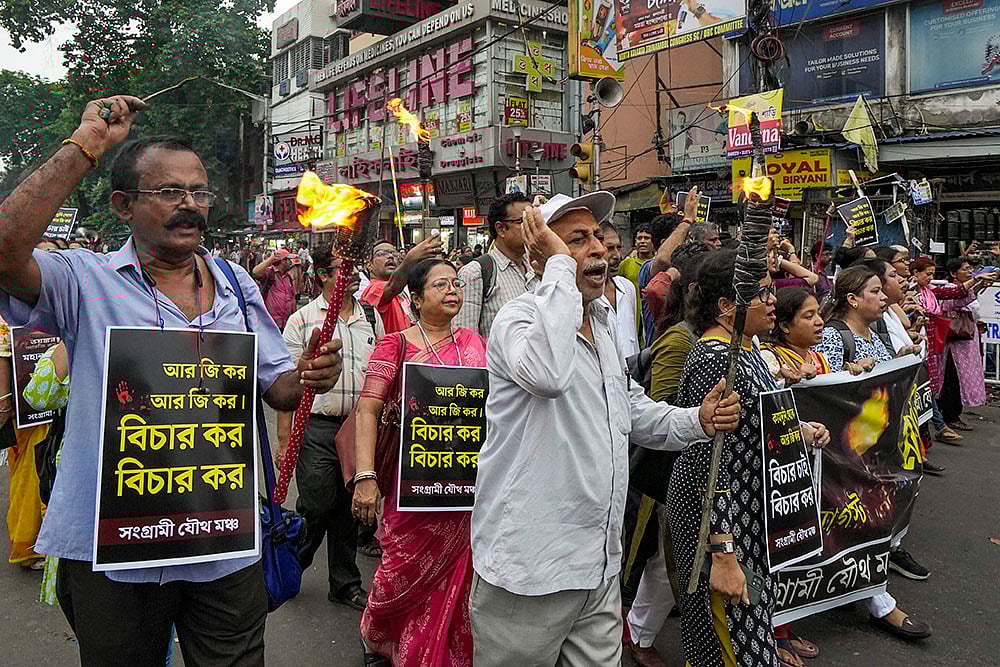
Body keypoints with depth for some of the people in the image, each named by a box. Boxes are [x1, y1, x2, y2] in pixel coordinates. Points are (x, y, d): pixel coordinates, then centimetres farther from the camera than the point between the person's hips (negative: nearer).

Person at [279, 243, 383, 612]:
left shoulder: (372, 318, 10)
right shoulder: (302, 320, -1)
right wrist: (284, 440, -9)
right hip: (317, 427, -3)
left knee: (349, 509, 12)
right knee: (315, 508, -2)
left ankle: (345, 583, 28)